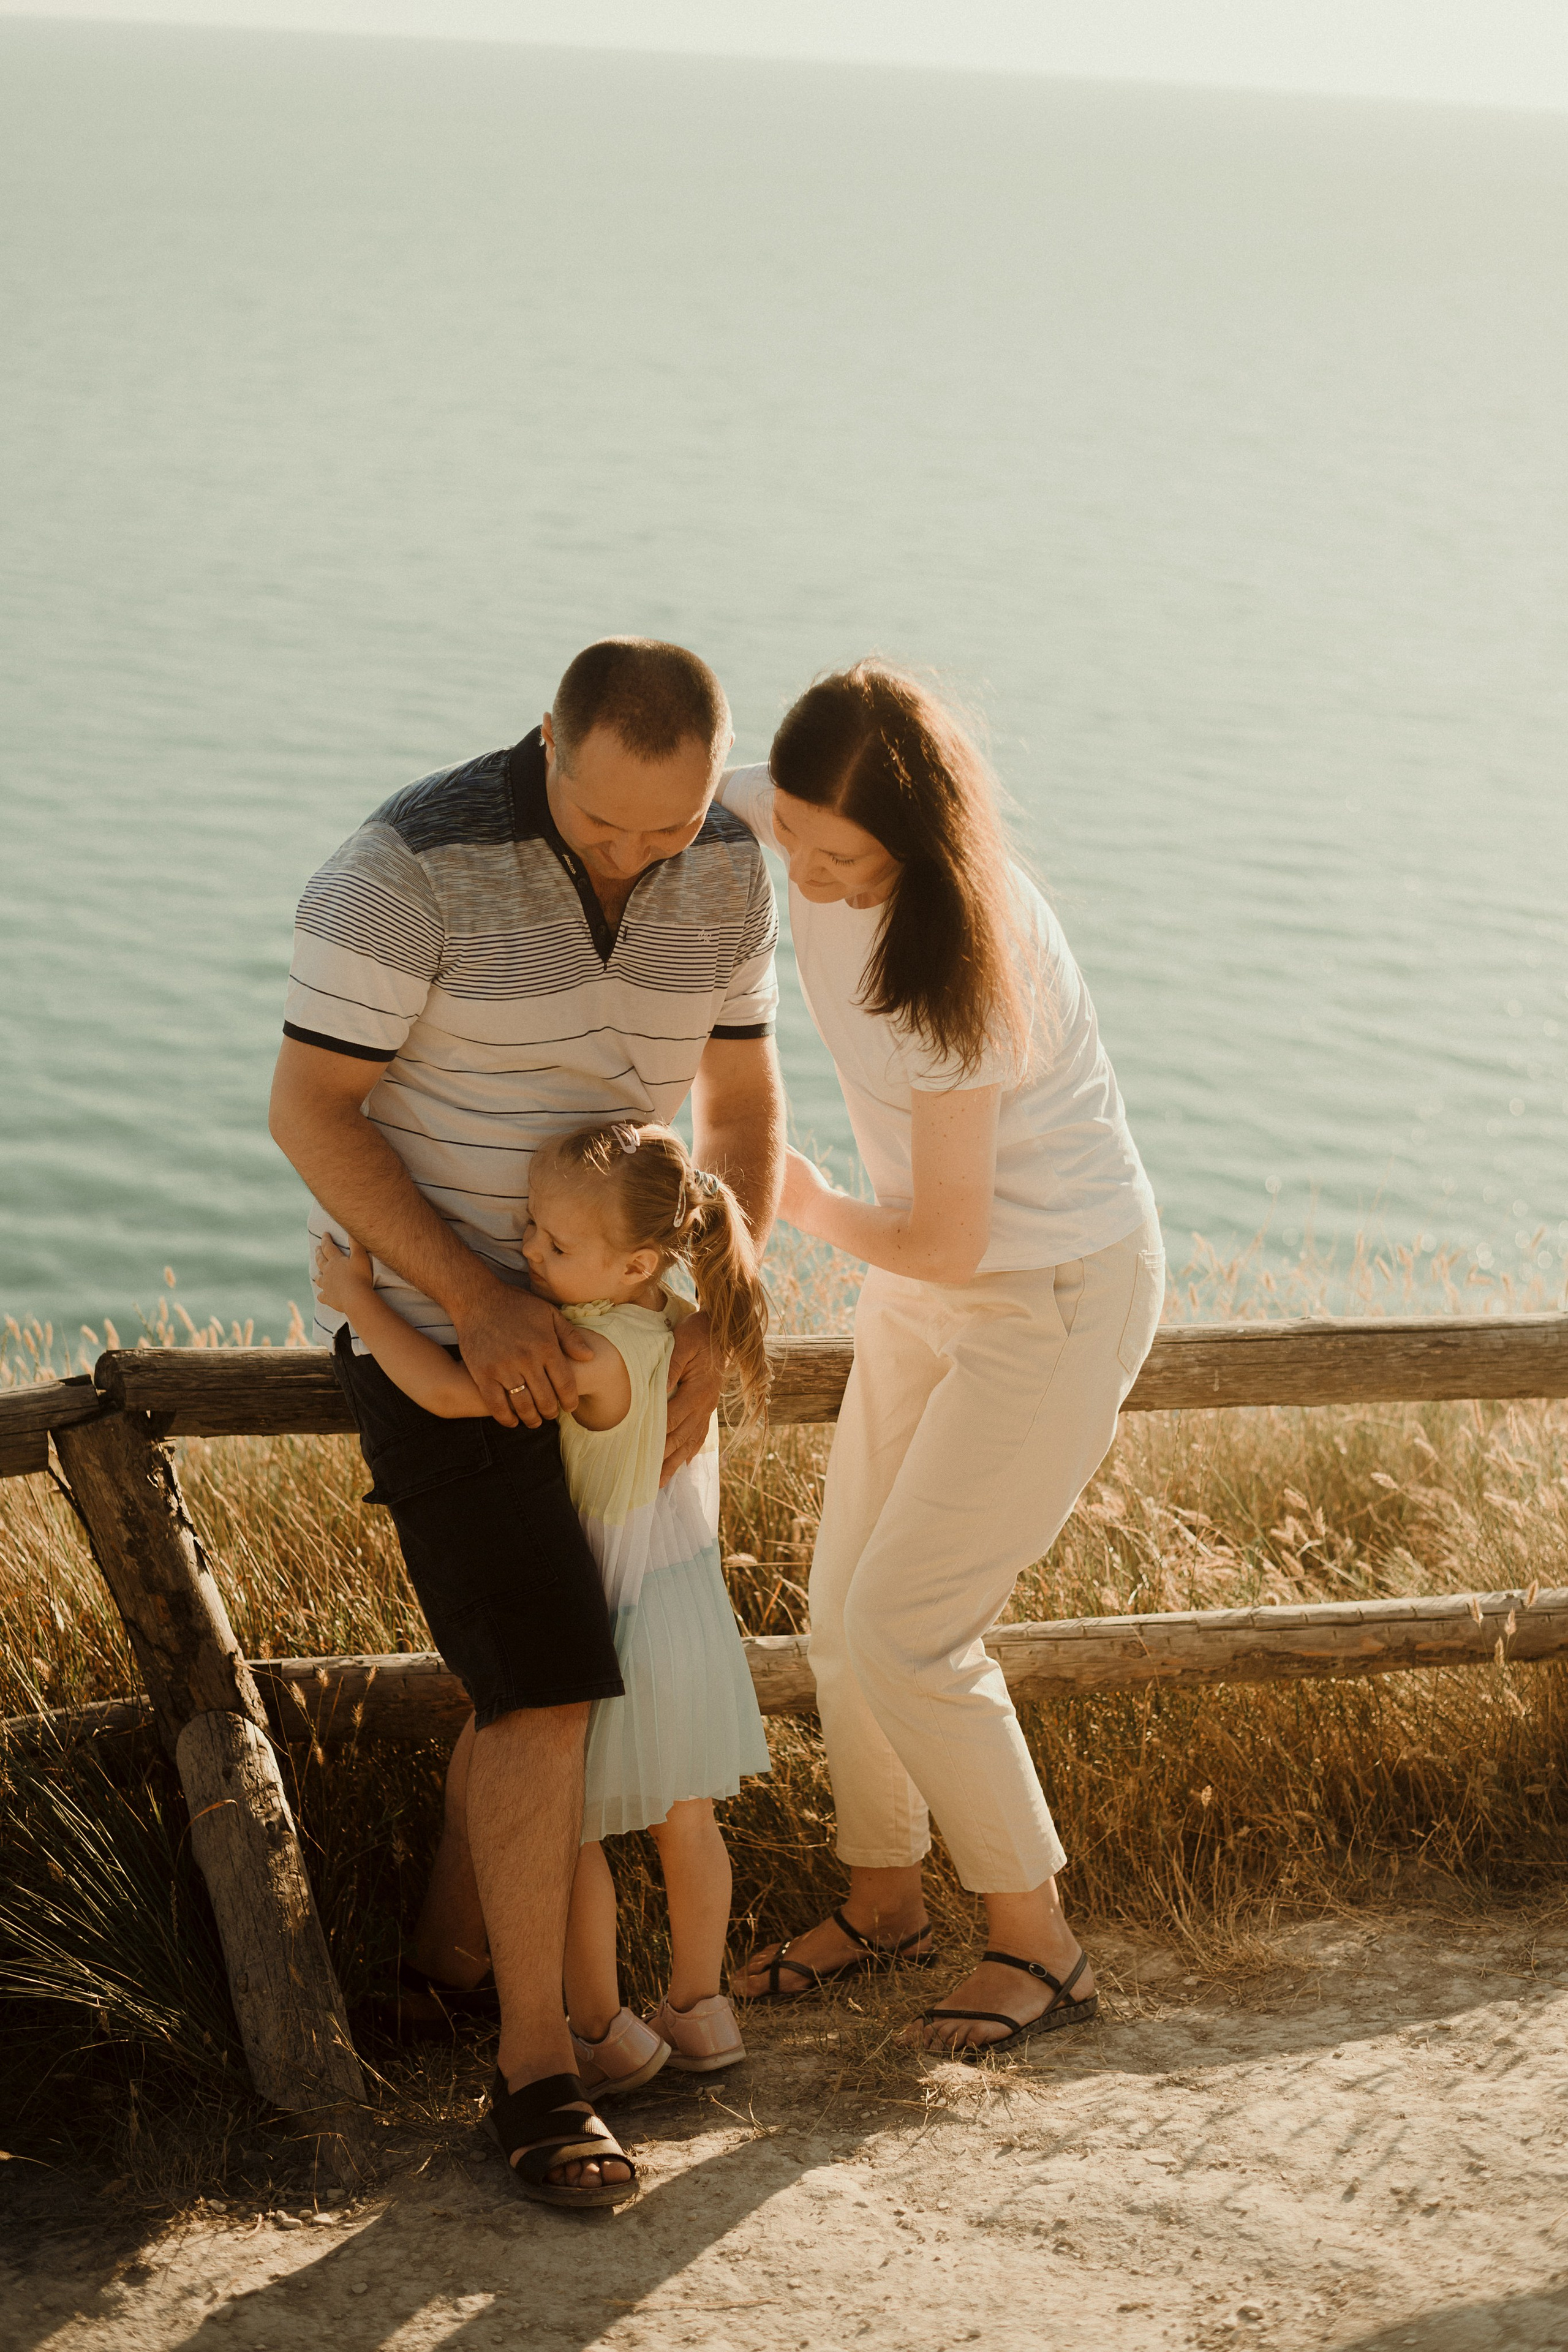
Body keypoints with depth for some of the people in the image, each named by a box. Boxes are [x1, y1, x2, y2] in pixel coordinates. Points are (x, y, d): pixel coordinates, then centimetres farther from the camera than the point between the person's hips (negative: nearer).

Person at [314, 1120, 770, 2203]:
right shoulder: (676, 1322, -5)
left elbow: (449, 1391, -36)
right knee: (686, 1819, 19)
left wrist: (359, 1299, -24)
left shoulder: (592, 1356, -30)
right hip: (688, 1595, 8)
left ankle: (602, 2032, 18)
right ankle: (699, 2011, 31)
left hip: (606, 1617, -8)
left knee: (571, 1830, 8)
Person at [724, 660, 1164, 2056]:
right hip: (932, 1293, 8)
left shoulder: (963, 965, -32)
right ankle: (882, 1900, 33)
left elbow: (942, 1245, -24)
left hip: (1059, 1298, -8)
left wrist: (816, 1208, -6)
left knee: (901, 1629, -8)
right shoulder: (792, 820, -11)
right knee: (845, 1612, 10)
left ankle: (1039, 1945, 10)